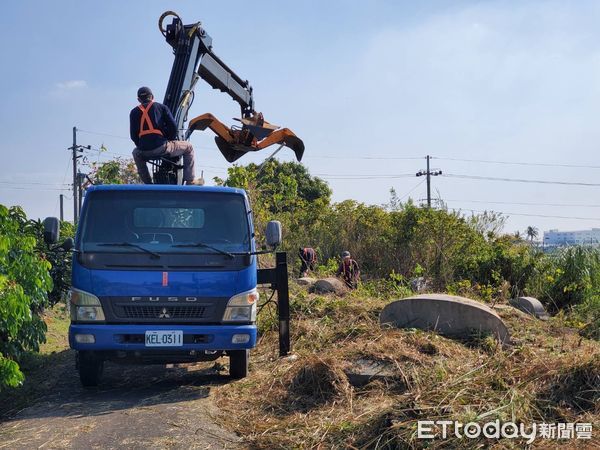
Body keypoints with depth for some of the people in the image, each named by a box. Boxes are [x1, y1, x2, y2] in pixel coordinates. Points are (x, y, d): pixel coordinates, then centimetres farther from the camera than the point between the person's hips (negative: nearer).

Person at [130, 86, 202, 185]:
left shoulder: (134, 112, 13)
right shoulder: (161, 107, 9)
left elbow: (133, 136, 8)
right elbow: (173, 127, 2)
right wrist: (170, 141, 19)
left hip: (144, 152, 3)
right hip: (162, 148, -3)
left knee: (136, 153, 39)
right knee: (188, 147, 18)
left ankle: (148, 183, 32)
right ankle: (190, 181, 10)